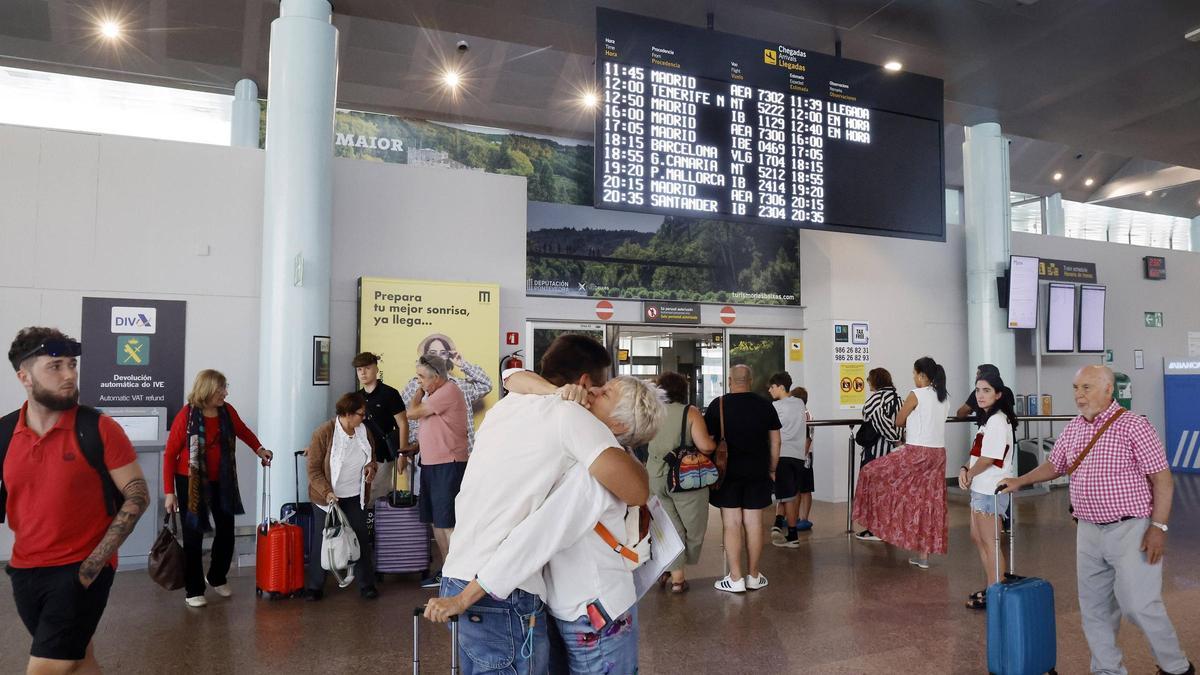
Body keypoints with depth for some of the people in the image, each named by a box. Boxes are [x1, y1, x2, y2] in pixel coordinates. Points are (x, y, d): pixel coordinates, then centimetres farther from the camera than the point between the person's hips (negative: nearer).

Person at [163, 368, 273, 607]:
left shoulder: (227, 411, -4)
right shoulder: (187, 415, -17)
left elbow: (243, 431, 16)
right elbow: (170, 454, -12)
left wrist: (259, 449, 0)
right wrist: (169, 492, -13)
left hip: (221, 481, 5)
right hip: (191, 482, -5)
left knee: (226, 531, 11)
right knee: (193, 536, 3)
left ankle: (217, 577, 34)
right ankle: (193, 590, 17)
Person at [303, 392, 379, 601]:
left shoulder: (364, 432, 0)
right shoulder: (324, 433, -15)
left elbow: (372, 456, 18)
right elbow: (313, 469, -14)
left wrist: (371, 466, -5)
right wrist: (326, 492, -24)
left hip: (356, 498, 4)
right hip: (328, 497, -4)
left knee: (361, 540, 7)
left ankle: (366, 584, 17)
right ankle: (314, 587, 20)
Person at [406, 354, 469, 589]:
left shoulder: (448, 391, -15)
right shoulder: (435, 394, 17)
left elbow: (412, 413, -14)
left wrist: (419, 392, 1)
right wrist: (414, 448, 11)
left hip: (447, 466, -10)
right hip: (430, 464, 10)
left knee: (448, 522, -9)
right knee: (435, 520, 15)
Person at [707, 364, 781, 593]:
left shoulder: (718, 405, -3)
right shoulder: (765, 405, 4)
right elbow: (775, 441, 7)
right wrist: (772, 469, 15)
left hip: (728, 472, -2)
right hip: (757, 472, 2)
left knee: (731, 525, 2)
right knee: (754, 524, 8)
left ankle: (735, 579, 3)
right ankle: (753, 576, 17)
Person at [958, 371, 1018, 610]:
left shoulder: (997, 421, -17)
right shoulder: (986, 419, 14)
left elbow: (988, 459, -21)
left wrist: (969, 474, -5)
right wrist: (965, 469, 0)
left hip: (991, 489, -10)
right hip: (980, 487, 10)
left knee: (989, 541, 0)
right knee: (977, 537, 17)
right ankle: (992, 587, 29)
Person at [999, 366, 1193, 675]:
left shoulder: (1133, 426, -11)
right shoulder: (1071, 430, 7)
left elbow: (1162, 479, -11)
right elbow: (1053, 466, 22)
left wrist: (1158, 527, -15)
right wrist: (1019, 482, 13)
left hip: (1130, 530, -6)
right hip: (1088, 532, 6)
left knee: (1138, 604, -3)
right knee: (1094, 607, 10)